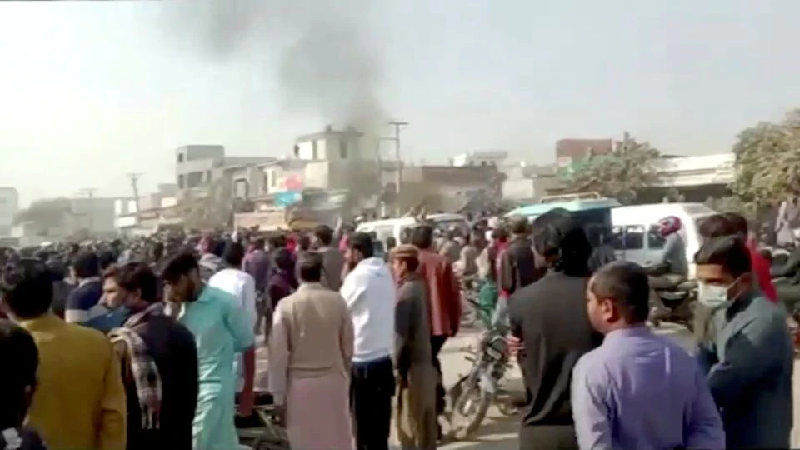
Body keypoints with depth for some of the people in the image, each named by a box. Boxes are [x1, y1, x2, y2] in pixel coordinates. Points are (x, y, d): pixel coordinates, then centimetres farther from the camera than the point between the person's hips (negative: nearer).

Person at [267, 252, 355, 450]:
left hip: (300, 384, -1)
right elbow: (348, 345, 3)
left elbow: (278, 353, -8)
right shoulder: (337, 301, -5)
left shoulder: (286, 305, -10)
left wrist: (278, 393, 1)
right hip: (334, 381, 2)